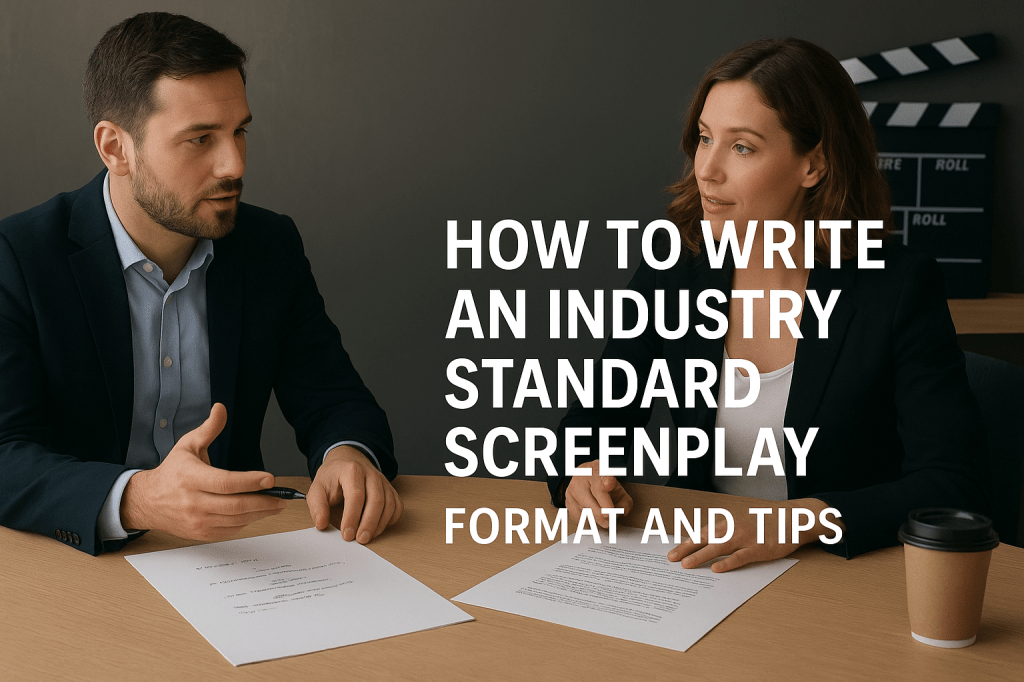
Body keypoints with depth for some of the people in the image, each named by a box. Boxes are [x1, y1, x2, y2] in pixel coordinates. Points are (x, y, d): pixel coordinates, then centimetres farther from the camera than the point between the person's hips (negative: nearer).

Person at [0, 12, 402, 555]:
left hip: (236, 559, 4)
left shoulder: (272, 247, 1)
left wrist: (349, 455, -19)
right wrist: (137, 500, -38)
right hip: (80, 557, -3)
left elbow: (331, 399, 5)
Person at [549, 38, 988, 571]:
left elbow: (951, 487, -14)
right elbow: (594, 420, 8)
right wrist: (583, 474, -14)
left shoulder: (899, 288, -11)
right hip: (696, 564, 3)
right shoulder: (673, 274, -1)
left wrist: (801, 519, -28)